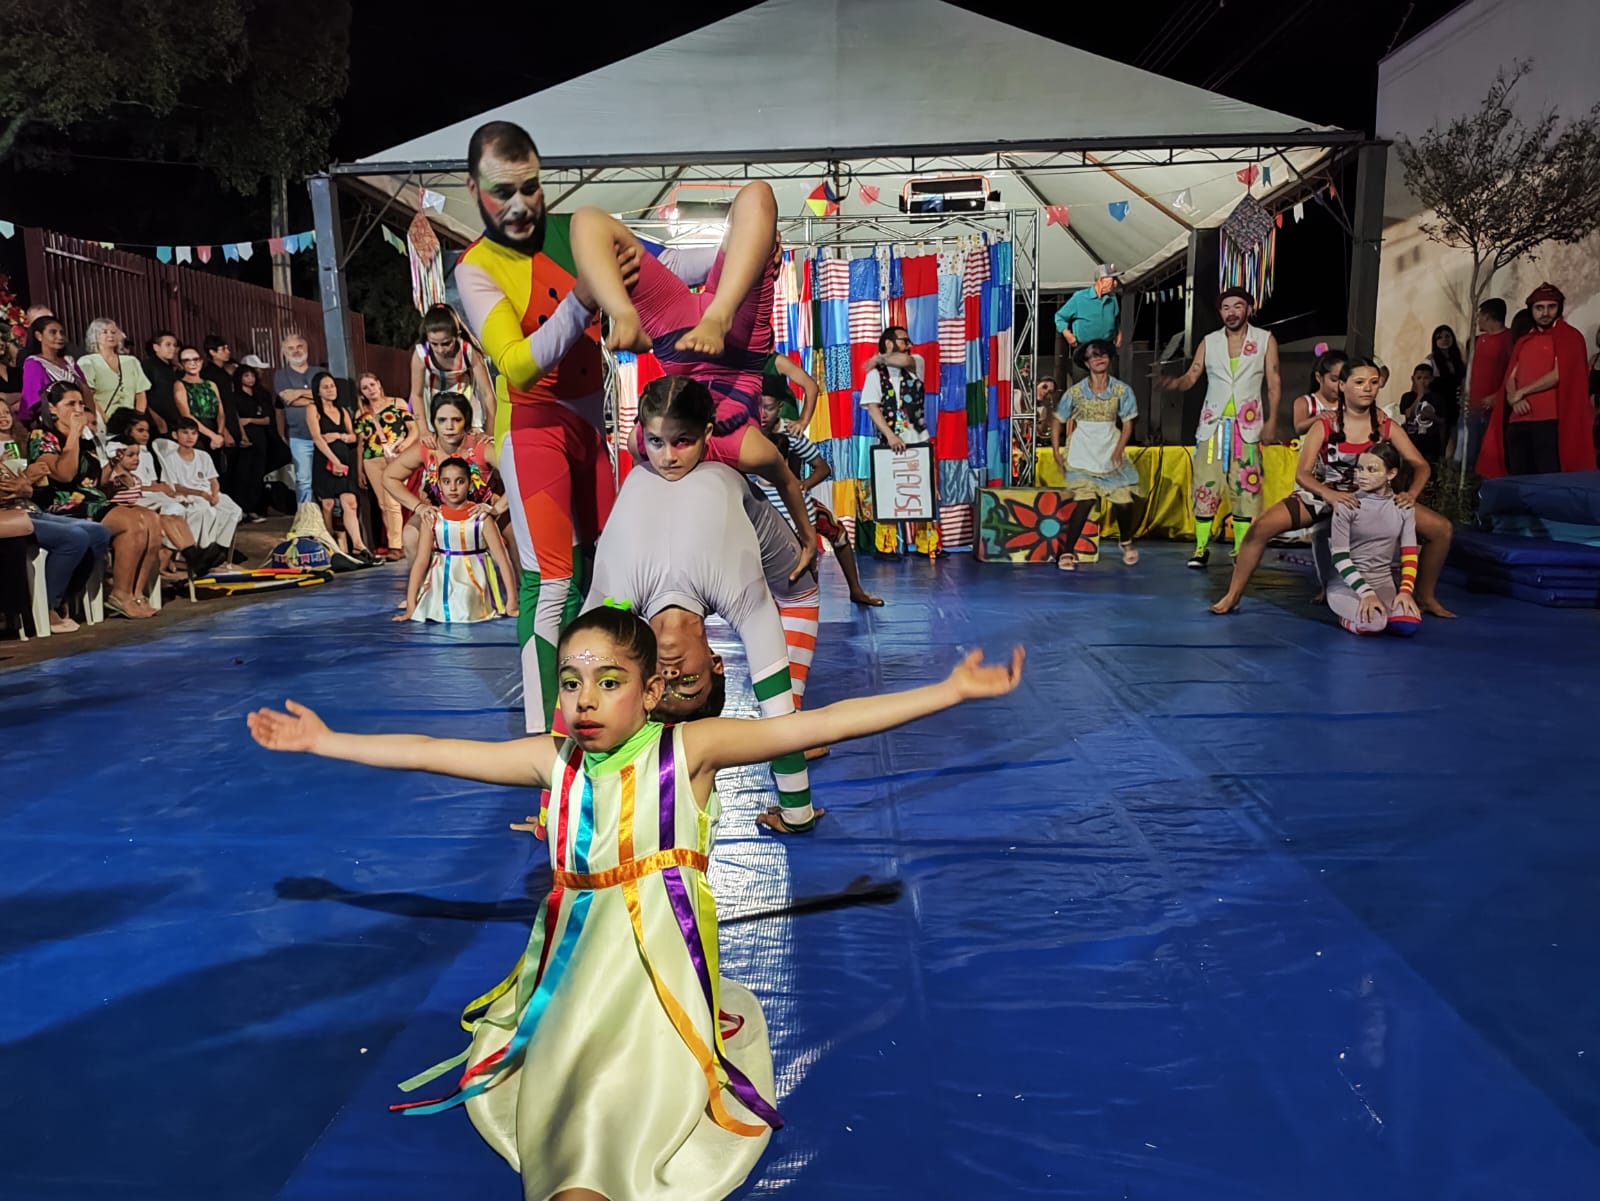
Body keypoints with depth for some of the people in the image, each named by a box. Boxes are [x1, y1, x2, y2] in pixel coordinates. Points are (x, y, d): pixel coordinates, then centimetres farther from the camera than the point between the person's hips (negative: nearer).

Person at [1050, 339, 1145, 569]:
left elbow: (1127, 424, 0)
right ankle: (1067, 552, -5)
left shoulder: (1122, 390, -2)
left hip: (1111, 457, 2)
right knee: (1085, 502, -15)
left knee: (1124, 502, 2)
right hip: (1082, 457, -2)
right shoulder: (1075, 392, -6)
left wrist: (1119, 451, -14)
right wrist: (1056, 452, -6)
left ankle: (1126, 542, 32)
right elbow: (1058, 421, 2)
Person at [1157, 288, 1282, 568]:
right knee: (1205, 486, -3)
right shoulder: (1209, 342, 8)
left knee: (1245, 489, -1)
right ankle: (1201, 548, 3)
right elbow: (1190, 378, 1)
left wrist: (1271, 421, -5)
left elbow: (1273, 384, 3)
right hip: (1213, 424, 1)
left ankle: (1242, 551, 5)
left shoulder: (1265, 341, 5)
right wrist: (1170, 382, -21)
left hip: (1247, 427, -1)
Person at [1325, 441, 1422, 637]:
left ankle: (1373, 609, 7)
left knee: (1407, 625, -25)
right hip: (1346, 583, -4)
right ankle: (1347, 612, 2)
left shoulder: (1404, 507, 3)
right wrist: (1365, 593, -22)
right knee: (1373, 623, -34)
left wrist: (1405, 591, -14)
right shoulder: (1346, 505, -9)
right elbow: (1339, 557, -12)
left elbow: (1409, 554, 3)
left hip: (1383, 582, 4)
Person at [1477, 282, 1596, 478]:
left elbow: (1559, 375, -9)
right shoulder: (1524, 342, 22)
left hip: (1549, 421, -6)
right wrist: (1515, 399, -7)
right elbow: (1510, 378, 14)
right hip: (1518, 421, 6)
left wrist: (1522, 392, -2)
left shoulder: (1569, 337, 3)